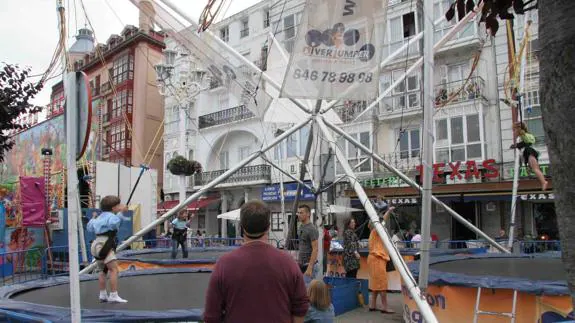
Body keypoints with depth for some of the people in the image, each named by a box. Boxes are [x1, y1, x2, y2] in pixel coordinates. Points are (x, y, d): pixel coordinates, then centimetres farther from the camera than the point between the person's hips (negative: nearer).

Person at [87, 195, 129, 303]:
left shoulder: (101, 216, 21)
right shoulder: (111, 216, -6)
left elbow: (89, 227, 32)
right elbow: (114, 223, -30)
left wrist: (93, 218, 47)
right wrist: (121, 212, -29)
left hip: (97, 244, 10)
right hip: (104, 245, -10)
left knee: (103, 271, 21)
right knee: (114, 269, -16)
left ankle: (103, 295, 25)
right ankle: (113, 295, -23)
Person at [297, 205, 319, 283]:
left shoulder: (312, 229, -15)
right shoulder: (301, 227, 12)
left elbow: (315, 249, -19)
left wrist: (310, 267, -23)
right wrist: (298, 262, 16)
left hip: (309, 265, -9)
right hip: (302, 265, 9)